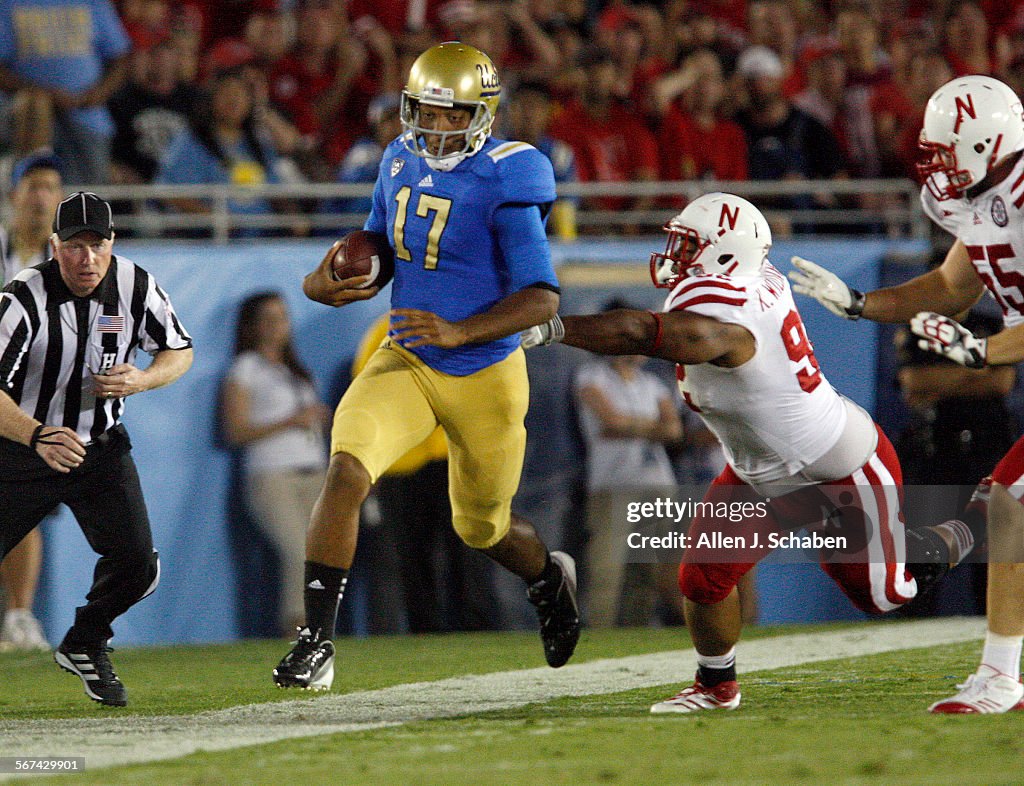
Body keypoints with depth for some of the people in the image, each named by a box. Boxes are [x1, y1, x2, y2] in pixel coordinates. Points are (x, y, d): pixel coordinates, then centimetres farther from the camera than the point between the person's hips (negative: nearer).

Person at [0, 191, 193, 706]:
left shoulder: (135, 287, -11)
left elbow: (180, 350, 4)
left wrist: (140, 381, -18)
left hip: (102, 449, 3)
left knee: (135, 565, -9)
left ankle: (84, 645, 20)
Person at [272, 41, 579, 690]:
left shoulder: (503, 183, -19)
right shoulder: (401, 165, 1)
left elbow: (542, 298, -23)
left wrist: (460, 332, -36)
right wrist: (326, 283, -5)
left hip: (485, 376, -4)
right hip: (406, 362, 4)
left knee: (483, 528, 14)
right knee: (348, 471, -22)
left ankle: (551, 580, 51)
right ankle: (317, 642, -19)